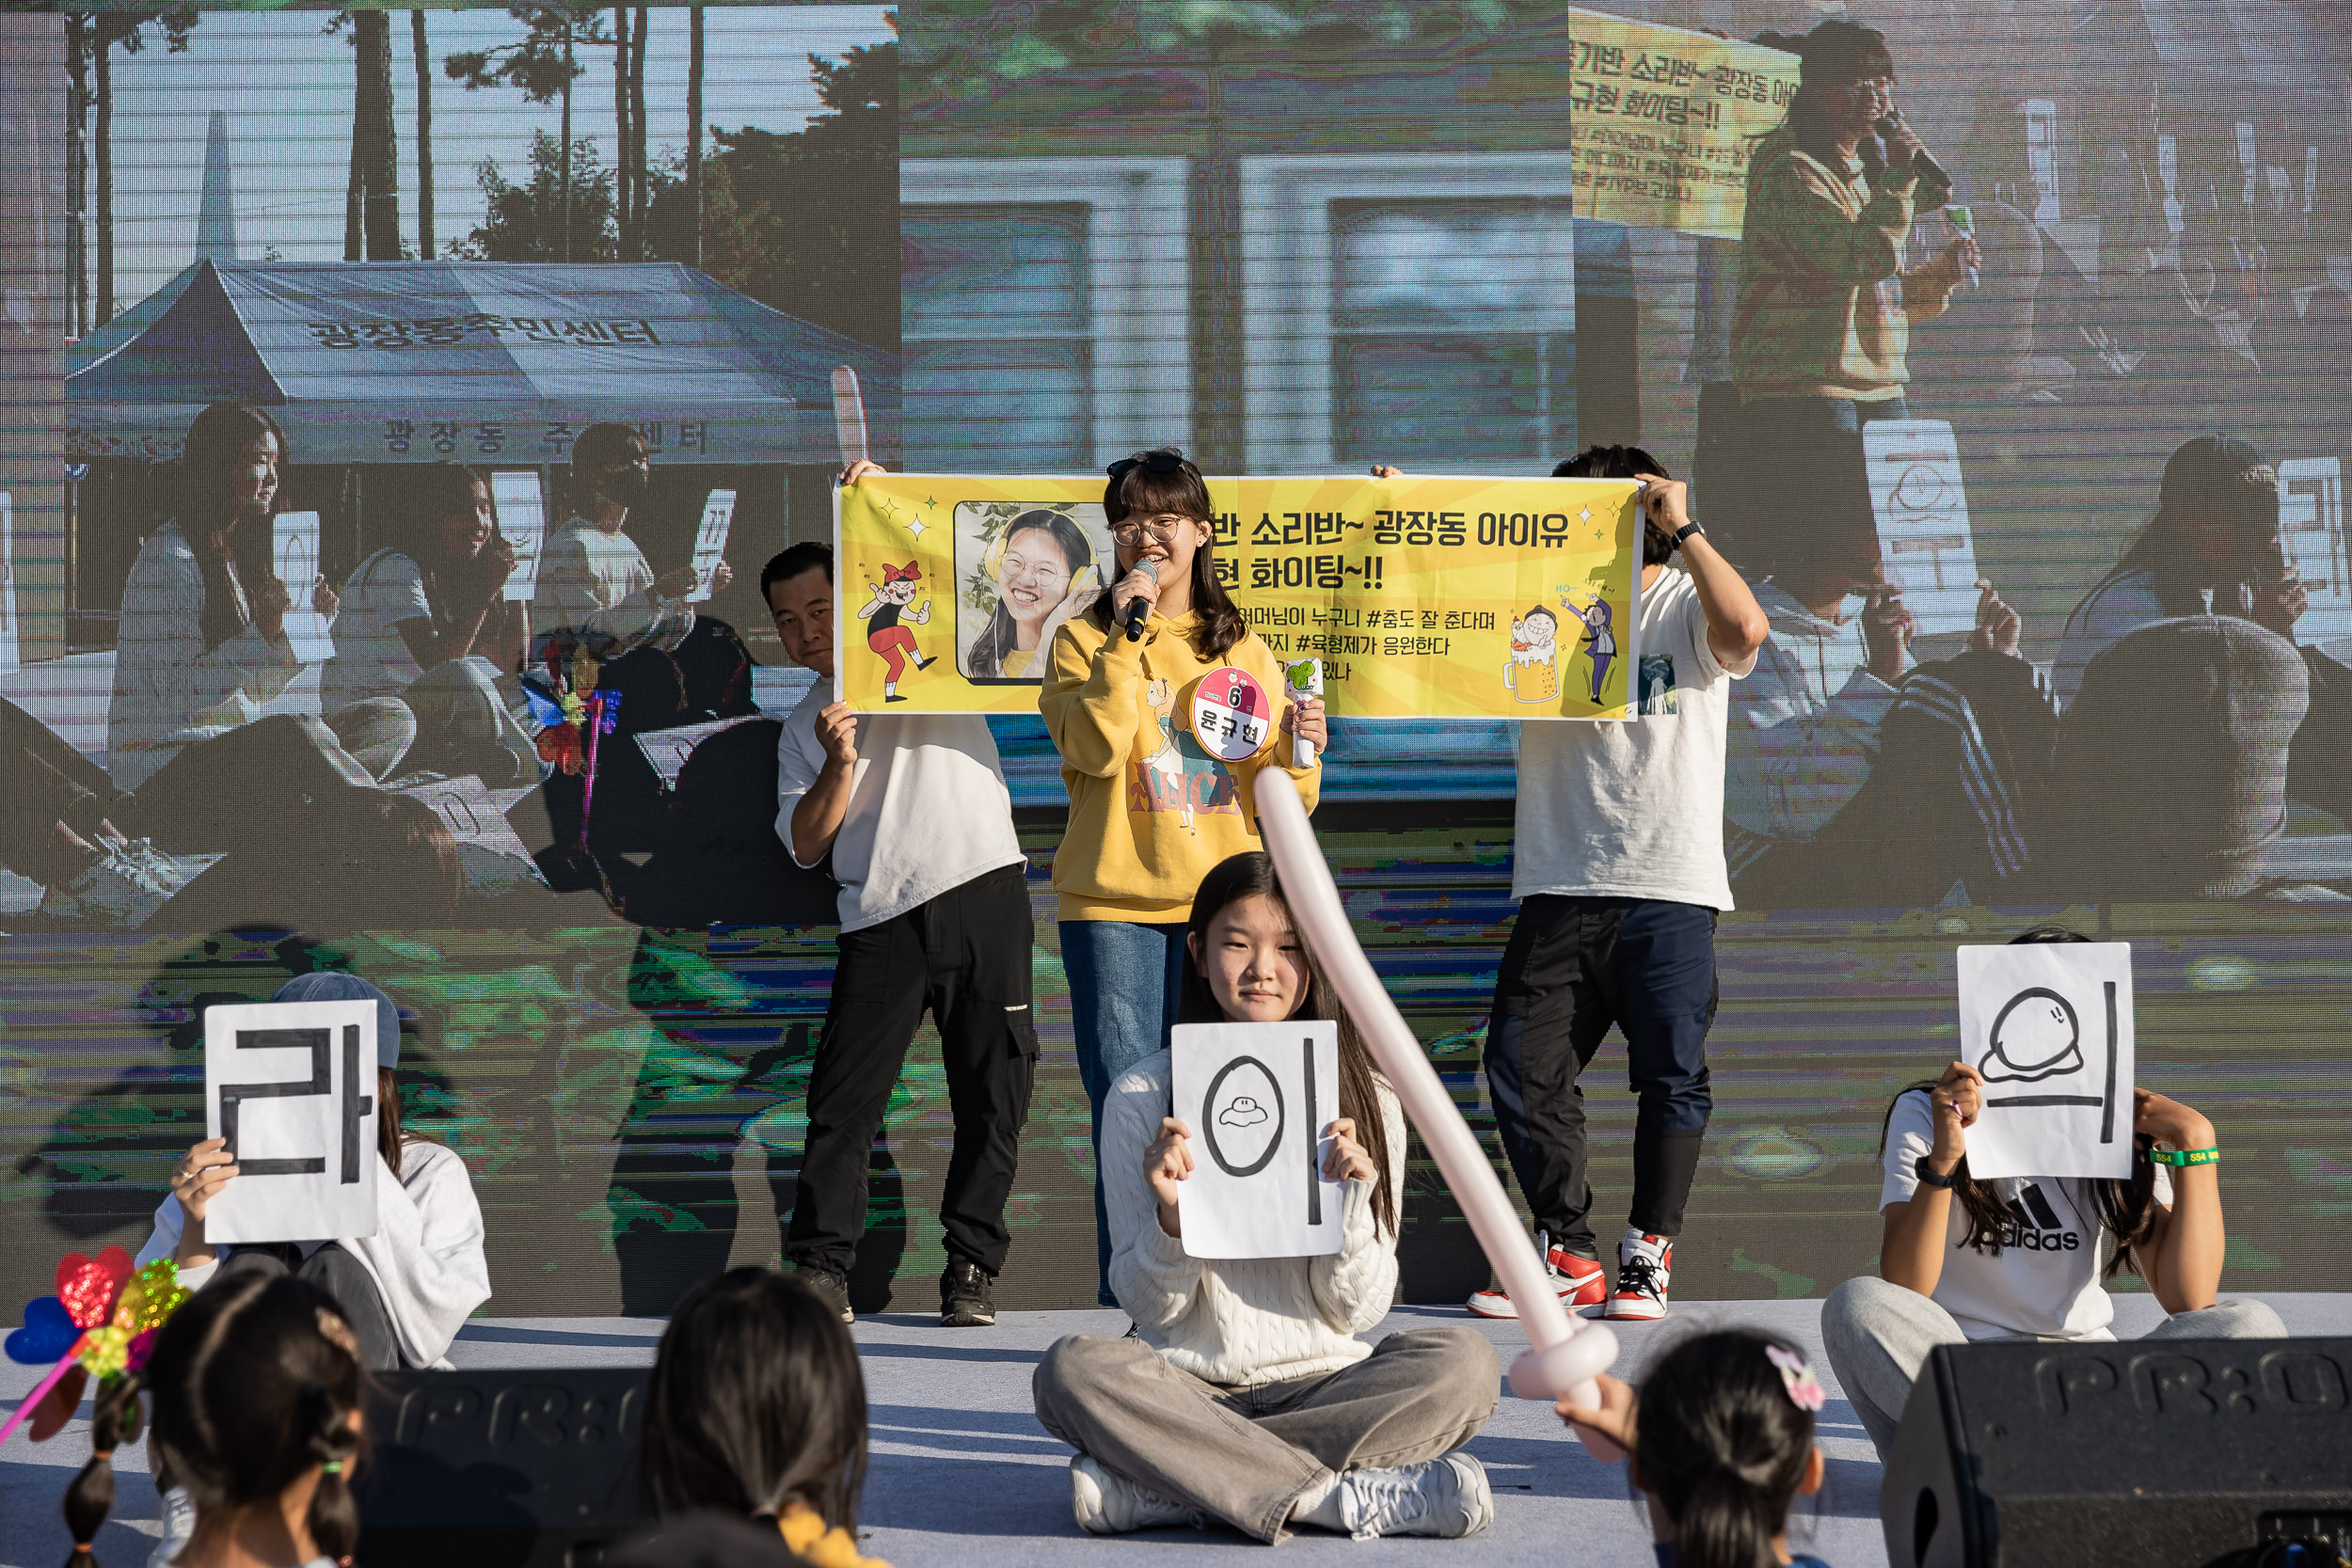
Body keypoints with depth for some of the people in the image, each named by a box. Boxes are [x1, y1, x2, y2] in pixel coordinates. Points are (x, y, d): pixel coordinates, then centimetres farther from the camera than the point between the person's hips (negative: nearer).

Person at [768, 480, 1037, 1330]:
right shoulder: (804, 725, 17)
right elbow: (804, 846, 8)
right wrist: (839, 767, -9)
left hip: (984, 893, -2)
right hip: (880, 919, 2)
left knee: (993, 1096, -1)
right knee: (843, 1099, -5)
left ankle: (971, 1269, 7)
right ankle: (821, 1270, 0)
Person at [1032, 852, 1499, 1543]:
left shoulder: (1364, 1099, 4)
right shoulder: (1143, 1097, 1)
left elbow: (1359, 1309, 3)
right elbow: (1149, 1305, 1)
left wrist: (1351, 1203, -15)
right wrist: (1171, 1218, -19)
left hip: (1322, 1383, 1)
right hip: (1186, 1386, -1)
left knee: (1463, 1363, -27)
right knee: (1071, 1370, -30)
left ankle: (1158, 1490, -28)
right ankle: (1351, 1498, -30)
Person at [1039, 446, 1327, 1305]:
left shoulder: (1244, 651, 13)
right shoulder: (1084, 639, 6)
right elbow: (1098, 748, -13)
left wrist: (1298, 751, -8)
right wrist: (1126, 637, -13)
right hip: (1114, 904, -2)